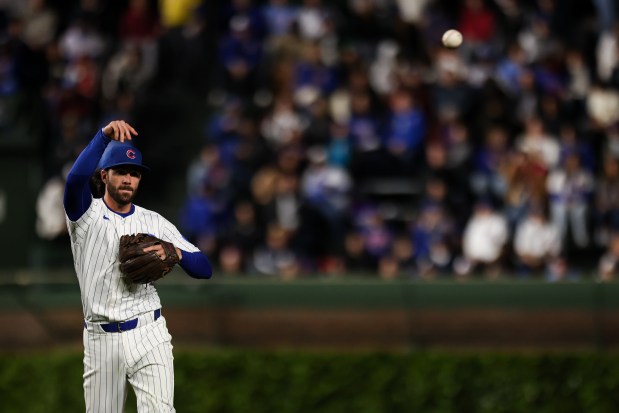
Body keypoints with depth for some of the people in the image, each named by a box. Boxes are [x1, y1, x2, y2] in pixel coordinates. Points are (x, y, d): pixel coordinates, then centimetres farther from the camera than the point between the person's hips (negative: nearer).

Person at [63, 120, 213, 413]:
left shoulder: (155, 223, 7)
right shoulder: (86, 214, 1)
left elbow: (204, 268, 2)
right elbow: (76, 179, -23)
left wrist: (175, 253, -19)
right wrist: (104, 135, -31)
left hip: (148, 335, 0)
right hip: (101, 339, 0)